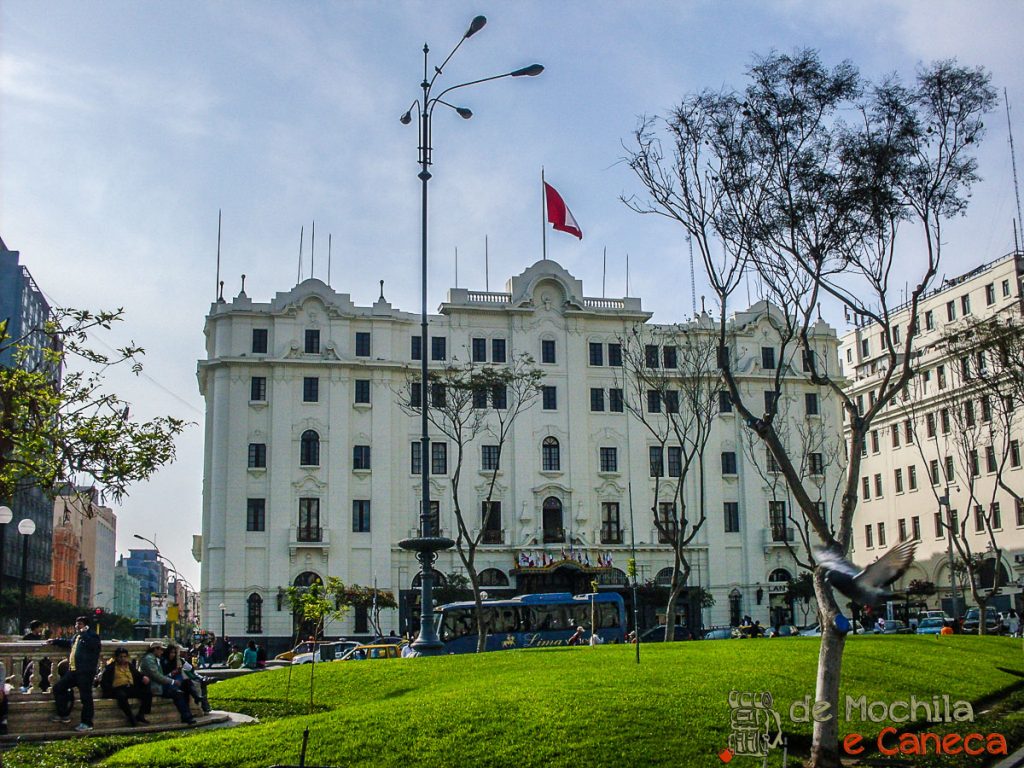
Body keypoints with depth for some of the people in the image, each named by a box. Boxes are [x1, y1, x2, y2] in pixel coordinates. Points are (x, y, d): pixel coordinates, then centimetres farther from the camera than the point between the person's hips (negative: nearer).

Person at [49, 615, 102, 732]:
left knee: (85, 697, -6)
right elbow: (68, 642, 42)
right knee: (58, 688, 13)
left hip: (85, 672, -9)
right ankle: (64, 715, 22)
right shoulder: (76, 637, 20)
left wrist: (84, 633, -22)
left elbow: (93, 645, -28)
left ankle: (87, 723, 0)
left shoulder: (92, 636, -6)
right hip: (73, 670, 9)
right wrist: (55, 641, 38)